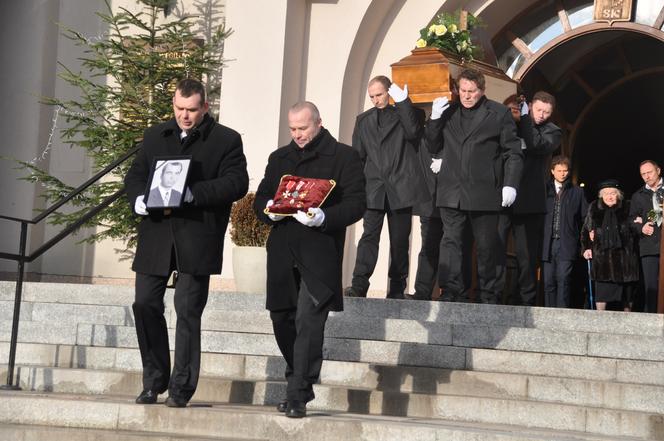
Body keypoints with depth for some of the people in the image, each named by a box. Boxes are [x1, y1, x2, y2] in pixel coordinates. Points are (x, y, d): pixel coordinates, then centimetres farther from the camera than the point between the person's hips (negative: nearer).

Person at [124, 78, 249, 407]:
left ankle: (181, 388, 5)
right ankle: (154, 381, 16)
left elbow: (237, 183, -8)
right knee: (145, 305, 2)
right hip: (156, 233, 4)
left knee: (188, 310, -3)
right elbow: (135, 175, 17)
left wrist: (193, 193, -20)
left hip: (196, 237, -4)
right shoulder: (155, 136, 17)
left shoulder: (226, 140, 3)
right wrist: (138, 199, -6)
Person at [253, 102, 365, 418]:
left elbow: (356, 204, -4)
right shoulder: (279, 158, 19)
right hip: (283, 252, 6)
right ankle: (300, 385, 26)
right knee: (282, 320, 8)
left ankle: (297, 396, -10)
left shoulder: (343, 157, 3)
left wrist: (323, 218, -21)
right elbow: (260, 199, 19)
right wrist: (269, 210, -5)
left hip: (320, 252, -5)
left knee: (308, 321, -13)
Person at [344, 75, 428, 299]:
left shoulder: (406, 114, 7)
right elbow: (358, 156, 16)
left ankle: (397, 288, 9)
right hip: (373, 188, 1)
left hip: (400, 188, -1)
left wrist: (403, 103, -16)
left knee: (400, 240, 3)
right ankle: (359, 285, -18)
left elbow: (413, 132, -14)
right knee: (369, 235, -10)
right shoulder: (363, 120, 15)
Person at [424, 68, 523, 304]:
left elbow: (513, 152, 2)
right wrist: (434, 119, 1)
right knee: (451, 242, -5)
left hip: (484, 193, -2)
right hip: (451, 193, 2)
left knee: (486, 246, 5)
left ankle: (488, 297, 14)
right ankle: (452, 293, -5)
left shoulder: (499, 113, 4)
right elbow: (433, 147, 16)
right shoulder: (447, 112, 14)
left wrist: (510, 184, -8)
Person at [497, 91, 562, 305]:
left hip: (528, 201, -1)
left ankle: (526, 301, 10)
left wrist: (524, 117, -8)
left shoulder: (552, 131, 6)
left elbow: (538, 145, -14)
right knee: (495, 248, -8)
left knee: (527, 255, 4)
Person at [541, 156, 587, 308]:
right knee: (548, 282, 1)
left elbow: (585, 218, 8)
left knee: (563, 282, -7)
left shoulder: (577, 191, 11)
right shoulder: (544, 189, 11)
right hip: (548, 244, 1)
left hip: (567, 244, -1)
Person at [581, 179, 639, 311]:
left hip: (624, 253, 0)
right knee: (602, 287, -7)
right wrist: (586, 248, 2)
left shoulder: (627, 208, 7)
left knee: (627, 287, 4)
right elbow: (586, 230, 12)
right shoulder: (594, 209, 10)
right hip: (602, 254, 0)